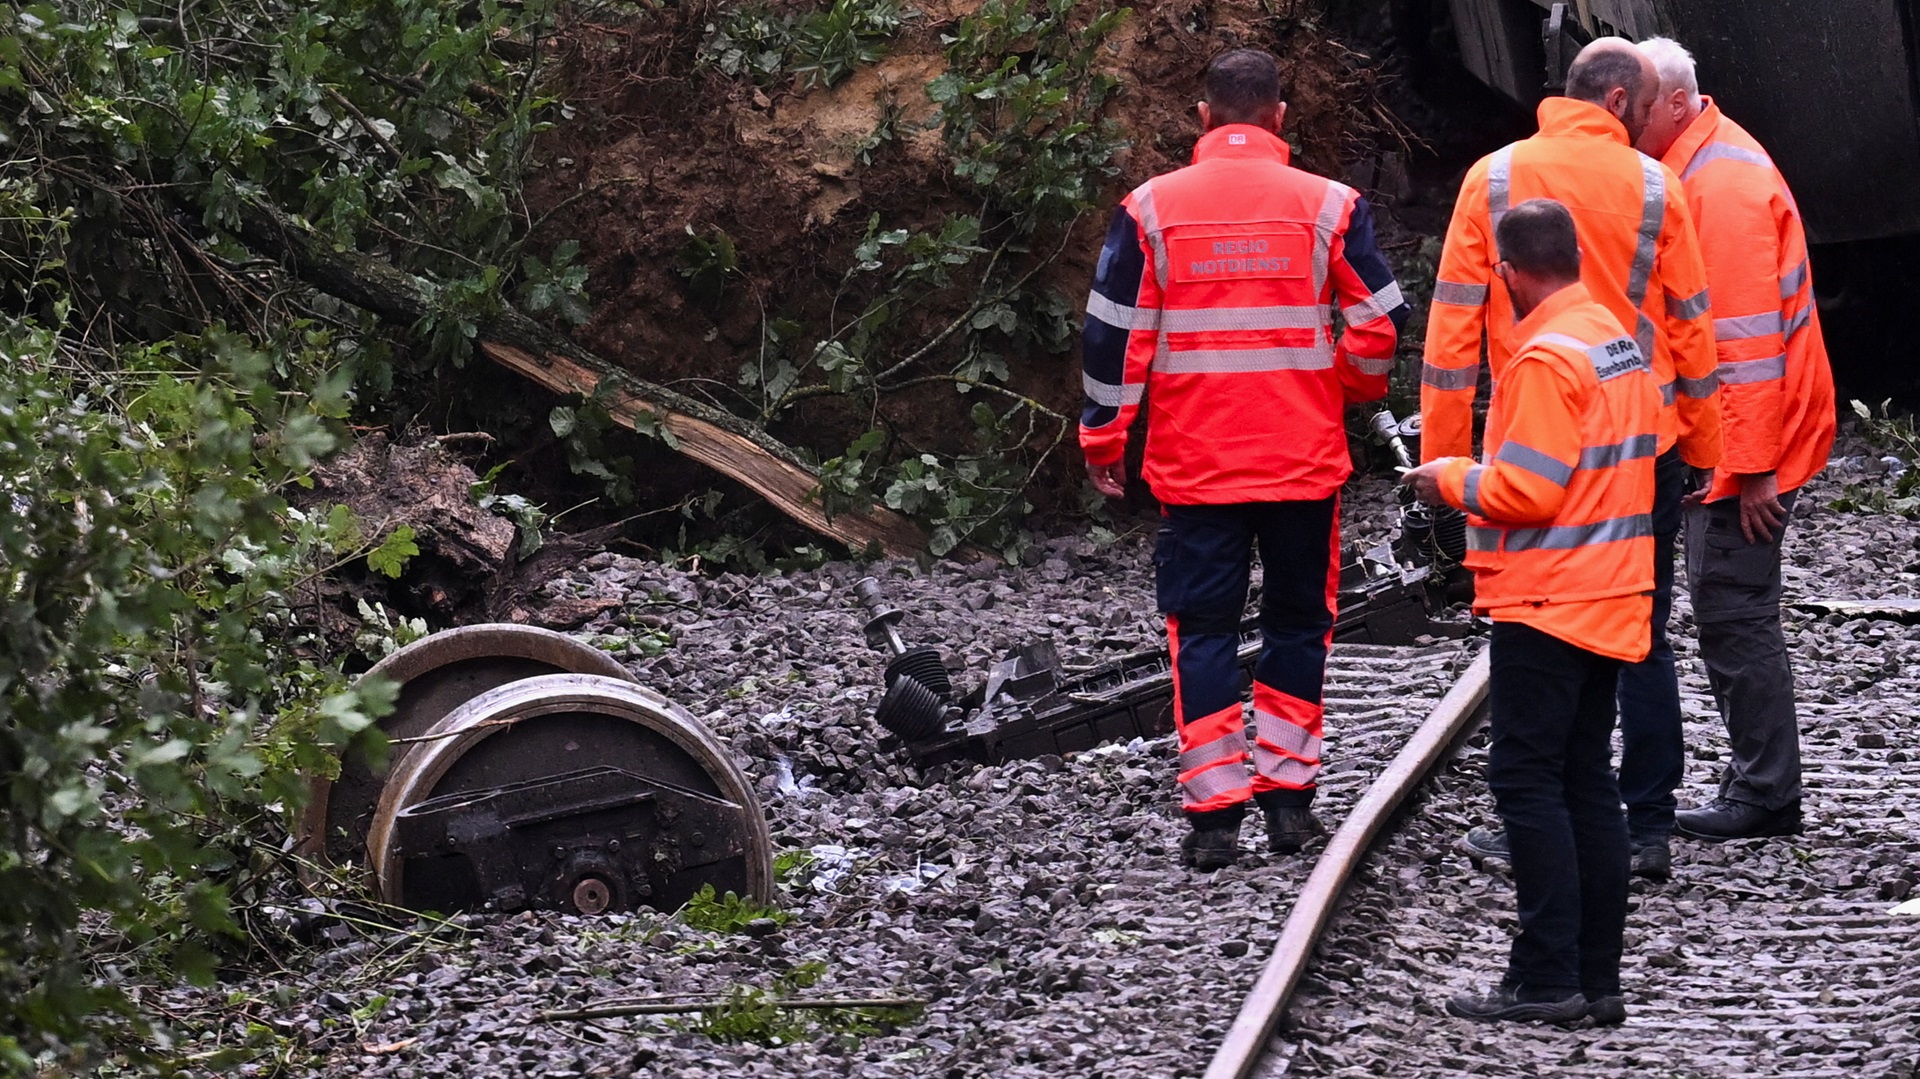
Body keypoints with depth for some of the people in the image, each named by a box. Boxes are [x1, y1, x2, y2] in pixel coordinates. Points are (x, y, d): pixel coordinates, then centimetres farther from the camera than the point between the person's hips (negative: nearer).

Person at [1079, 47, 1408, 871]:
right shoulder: (1328, 206, -3)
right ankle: (1288, 792, 15)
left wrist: (1103, 438, 9)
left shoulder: (1152, 208, -3)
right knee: (1296, 620, 15)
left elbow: (1113, 334, -2)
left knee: (1202, 630, 6)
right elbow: (1379, 326, 0)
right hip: (1305, 460, 0)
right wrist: (1350, 391, 20)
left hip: (1193, 463, 0)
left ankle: (1213, 811, 0)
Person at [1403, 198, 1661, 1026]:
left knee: (1526, 779, -5)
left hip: (1547, 605, -9)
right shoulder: (1616, 339, 12)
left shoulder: (1545, 356, -17)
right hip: (1611, 604, 9)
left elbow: (1525, 491, -21)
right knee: (1586, 782, 11)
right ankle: (1597, 977, 12)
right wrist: (1479, 475, 17)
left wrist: (1451, 480, -4)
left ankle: (1547, 977, -8)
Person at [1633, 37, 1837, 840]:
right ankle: (1759, 779, 17)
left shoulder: (1724, 184, -19)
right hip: (1721, 438, 10)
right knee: (1726, 604, 12)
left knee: (1732, 608, -7)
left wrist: (1751, 463, -22)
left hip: (1750, 438, -10)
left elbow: (1746, 334, -22)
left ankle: (1764, 794, -3)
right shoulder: (1692, 165, 13)